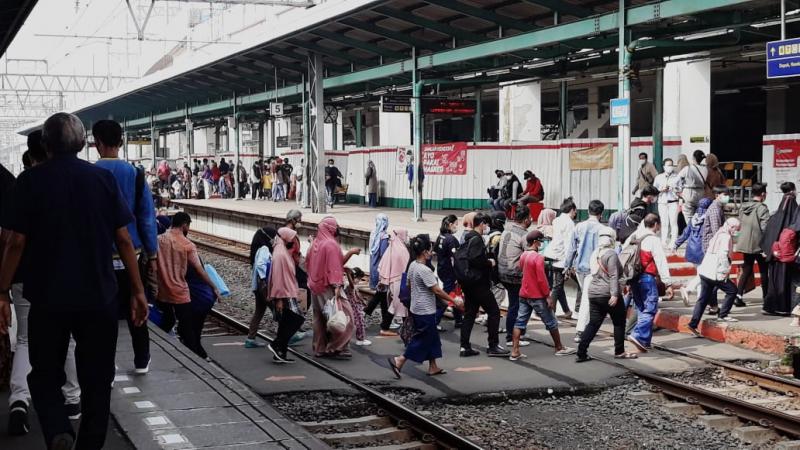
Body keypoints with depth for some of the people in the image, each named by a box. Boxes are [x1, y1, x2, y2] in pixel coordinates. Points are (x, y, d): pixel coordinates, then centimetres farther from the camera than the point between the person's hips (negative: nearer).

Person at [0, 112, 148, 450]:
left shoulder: (30, 181, -3)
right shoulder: (103, 178, 0)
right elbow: (122, 238, -2)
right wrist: (137, 289, 4)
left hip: (48, 297, -1)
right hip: (98, 296, 1)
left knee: (45, 375, 13)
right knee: (96, 379, 12)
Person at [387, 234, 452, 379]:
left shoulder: (412, 265, 3)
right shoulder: (425, 270, -23)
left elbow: (409, 285, 15)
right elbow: (437, 290, -20)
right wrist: (452, 300, -11)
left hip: (416, 308, 9)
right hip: (425, 311, -9)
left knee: (431, 337, 17)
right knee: (422, 338, 0)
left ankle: (433, 367, 23)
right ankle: (399, 361, -1)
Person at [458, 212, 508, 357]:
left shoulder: (468, 238, 15)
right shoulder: (477, 239, -15)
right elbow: (475, 260, -27)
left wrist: (487, 260, 13)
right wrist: (490, 263, -12)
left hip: (468, 284, 10)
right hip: (478, 283, -10)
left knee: (469, 314, 11)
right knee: (494, 311, -1)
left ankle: (465, 347, 10)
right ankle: (493, 346, 0)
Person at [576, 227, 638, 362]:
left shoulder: (596, 253, 12)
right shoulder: (611, 254, -12)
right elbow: (613, 276, -20)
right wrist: (614, 294, -25)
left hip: (594, 293, 7)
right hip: (608, 294, -7)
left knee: (593, 323, 7)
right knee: (619, 322, 9)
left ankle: (581, 353, -1)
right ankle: (619, 352, 16)